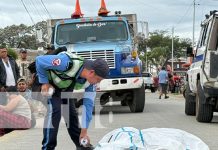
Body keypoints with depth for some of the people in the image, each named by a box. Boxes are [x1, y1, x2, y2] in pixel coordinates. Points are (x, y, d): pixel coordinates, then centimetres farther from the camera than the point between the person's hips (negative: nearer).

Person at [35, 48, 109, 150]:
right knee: (54, 111, -21)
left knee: (71, 113, 7)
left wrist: (84, 131, -13)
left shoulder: (90, 82, -20)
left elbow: (88, 105, -14)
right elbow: (39, 60, -33)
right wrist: (45, 83, -25)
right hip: (49, 84, -6)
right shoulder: (69, 63, -42)